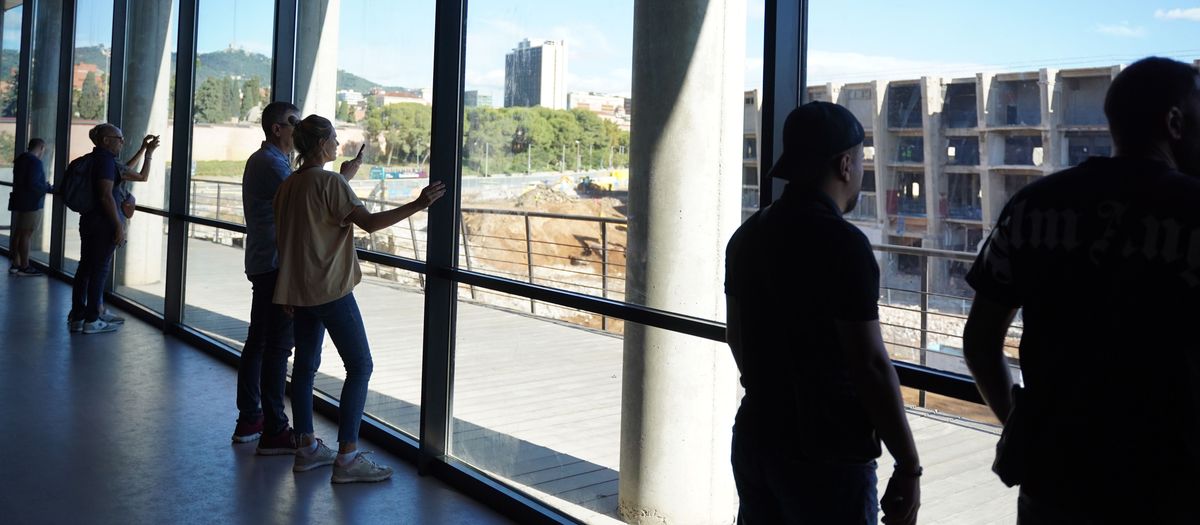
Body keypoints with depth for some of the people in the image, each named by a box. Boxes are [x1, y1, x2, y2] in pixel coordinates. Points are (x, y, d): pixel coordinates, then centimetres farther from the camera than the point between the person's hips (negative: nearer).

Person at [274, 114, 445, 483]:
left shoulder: (287, 186, 12)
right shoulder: (330, 181, -13)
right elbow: (369, 222, -21)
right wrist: (417, 205, -23)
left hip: (298, 290, 9)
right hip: (331, 289, -9)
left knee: (305, 365, 14)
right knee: (360, 366, -4)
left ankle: (307, 448, 20)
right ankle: (347, 458, -7)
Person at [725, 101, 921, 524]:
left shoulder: (749, 235, 6)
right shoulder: (842, 243, -17)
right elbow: (870, 364, -19)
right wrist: (908, 467, -13)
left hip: (755, 438, 7)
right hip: (825, 455, -7)